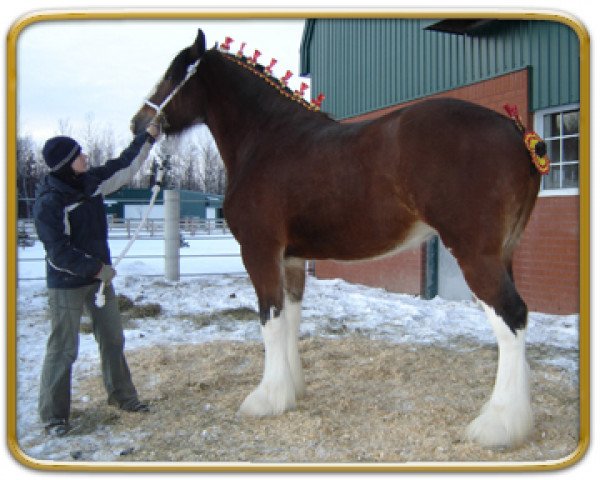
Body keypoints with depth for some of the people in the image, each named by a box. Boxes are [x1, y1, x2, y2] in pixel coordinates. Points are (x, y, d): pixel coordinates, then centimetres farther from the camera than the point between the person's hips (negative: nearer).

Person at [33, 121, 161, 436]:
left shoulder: (91, 180, -1)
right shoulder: (49, 201, -21)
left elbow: (124, 166, 11)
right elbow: (59, 253, -22)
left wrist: (148, 136, 9)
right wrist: (95, 268, -18)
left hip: (99, 276, 8)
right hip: (66, 285, -7)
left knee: (113, 339, 16)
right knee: (63, 349, 1)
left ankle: (121, 395, 32)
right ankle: (53, 415, 15)